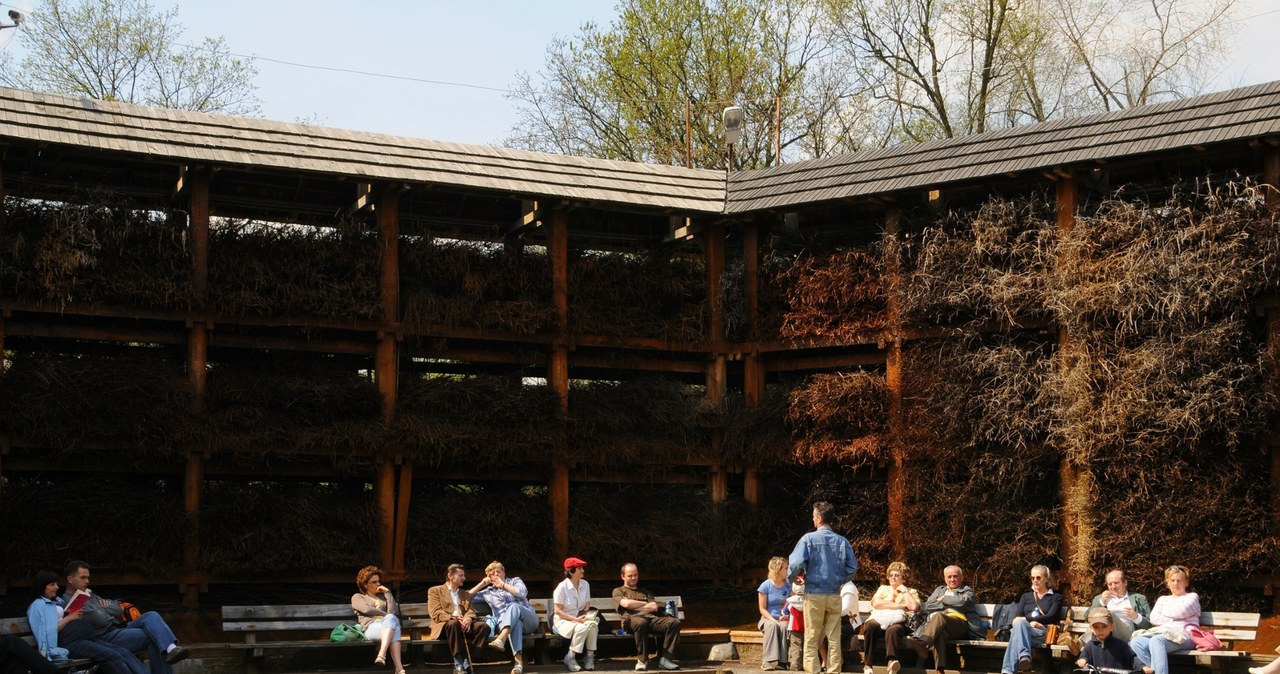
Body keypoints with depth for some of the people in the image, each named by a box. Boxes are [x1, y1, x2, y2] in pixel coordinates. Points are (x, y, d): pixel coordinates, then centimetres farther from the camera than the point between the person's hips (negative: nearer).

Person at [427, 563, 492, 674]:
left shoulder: (465, 594, 30)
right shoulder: (435, 591, 13)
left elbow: (470, 611, 14)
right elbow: (435, 613, -3)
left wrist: (468, 619, -11)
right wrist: (454, 618, -18)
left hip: (464, 624, 5)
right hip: (445, 625, -5)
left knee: (484, 626, -25)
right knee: (453, 623, -40)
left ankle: (466, 660, -30)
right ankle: (458, 664, -36)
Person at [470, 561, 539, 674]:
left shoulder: (515, 580, 18)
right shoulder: (488, 592, 24)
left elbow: (522, 593, -4)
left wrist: (503, 585, 2)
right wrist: (482, 584, 16)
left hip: (528, 619, -1)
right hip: (504, 624, 1)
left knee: (513, 606, -35)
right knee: (515, 622, -38)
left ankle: (501, 640, -61)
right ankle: (518, 661, -59)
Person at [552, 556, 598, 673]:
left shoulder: (585, 585, 3)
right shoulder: (562, 587, -14)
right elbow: (558, 611, -13)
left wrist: (586, 616, -9)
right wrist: (575, 619, -21)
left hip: (579, 618, 5)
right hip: (563, 620, -5)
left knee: (593, 624, -30)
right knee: (582, 628, -34)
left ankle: (590, 656, -19)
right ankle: (570, 658, -17)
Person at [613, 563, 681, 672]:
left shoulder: (645, 592, 34)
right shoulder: (618, 591, 23)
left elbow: (654, 607, 15)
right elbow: (626, 604, 0)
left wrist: (634, 605, 7)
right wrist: (645, 604, 12)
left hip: (651, 619, 4)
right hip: (631, 619, -4)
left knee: (674, 622, -25)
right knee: (640, 622, -44)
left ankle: (665, 658, -28)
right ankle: (642, 660, -30)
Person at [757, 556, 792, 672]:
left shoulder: (789, 585, 8)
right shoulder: (765, 586, -2)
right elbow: (762, 608, -3)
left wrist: (787, 616, -12)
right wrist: (773, 620, -17)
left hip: (784, 619, 2)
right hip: (768, 619, -2)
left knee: (784, 627, -34)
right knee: (772, 626, -37)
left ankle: (781, 661, -39)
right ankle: (768, 660, -43)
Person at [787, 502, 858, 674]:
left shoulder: (809, 539, -7)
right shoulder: (842, 541, 0)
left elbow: (796, 564, -15)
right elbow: (852, 568, 0)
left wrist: (793, 578, 6)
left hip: (814, 594, -2)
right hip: (834, 594, 2)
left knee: (812, 639, 4)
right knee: (834, 638, 7)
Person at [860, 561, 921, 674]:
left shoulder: (911, 592, 26)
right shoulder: (883, 588, 31)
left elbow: (913, 607, 3)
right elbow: (876, 603, 8)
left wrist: (904, 591, 12)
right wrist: (900, 605, 4)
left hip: (898, 621, -1)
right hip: (879, 619, 1)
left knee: (893, 629, -39)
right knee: (870, 626, -35)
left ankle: (892, 661, -60)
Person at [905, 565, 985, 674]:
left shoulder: (967, 591, 26)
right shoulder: (939, 589, 35)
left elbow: (962, 602, 0)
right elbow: (927, 606, 15)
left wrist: (944, 599, 10)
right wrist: (948, 604, 6)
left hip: (958, 621, -2)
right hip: (934, 622, 2)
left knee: (939, 616, -39)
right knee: (939, 634, -39)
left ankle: (922, 643, -66)